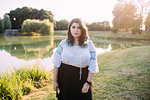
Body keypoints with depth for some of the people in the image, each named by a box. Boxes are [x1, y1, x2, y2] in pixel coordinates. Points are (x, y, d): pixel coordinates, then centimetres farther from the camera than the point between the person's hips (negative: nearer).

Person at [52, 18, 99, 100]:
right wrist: (55, 81, 0)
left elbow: (92, 66, -3)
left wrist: (88, 83, -8)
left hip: (81, 80, 0)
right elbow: (56, 63, 0)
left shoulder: (89, 45, -3)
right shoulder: (63, 43, -2)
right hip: (64, 79, 1)